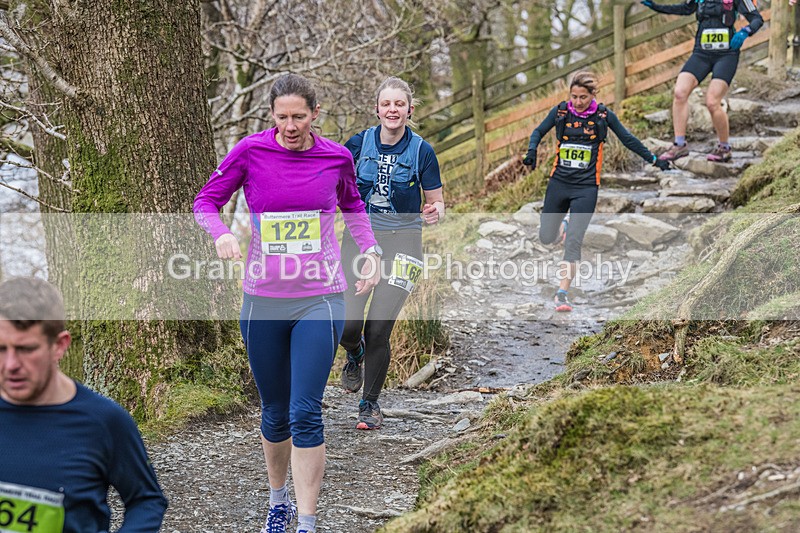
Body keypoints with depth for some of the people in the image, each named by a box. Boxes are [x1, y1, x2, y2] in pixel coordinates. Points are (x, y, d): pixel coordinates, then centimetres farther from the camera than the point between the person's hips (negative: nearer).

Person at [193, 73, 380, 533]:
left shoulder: (336, 157, 0)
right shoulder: (251, 152, -4)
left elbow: (353, 206, 20)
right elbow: (206, 201, 5)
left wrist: (370, 250, 7)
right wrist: (221, 234, -15)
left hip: (320, 300, -1)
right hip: (263, 301, 1)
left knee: (305, 414, -8)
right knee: (275, 411, 12)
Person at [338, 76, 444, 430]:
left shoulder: (421, 151, -2)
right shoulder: (359, 143, 1)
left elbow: (435, 201, 3)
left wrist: (435, 212, -20)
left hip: (401, 242, -1)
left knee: (378, 329, -6)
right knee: (348, 325, -10)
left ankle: (370, 404, 14)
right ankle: (355, 355, 29)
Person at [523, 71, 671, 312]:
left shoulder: (604, 115, -4)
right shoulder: (560, 111, -1)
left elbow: (628, 140, 8)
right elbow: (539, 132, 13)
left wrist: (653, 159, 13)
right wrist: (532, 150, -8)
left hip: (586, 187, -2)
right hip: (559, 183, 2)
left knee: (573, 241, -13)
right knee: (546, 238, 9)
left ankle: (562, 293, -9)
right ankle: (563, 225, 45)